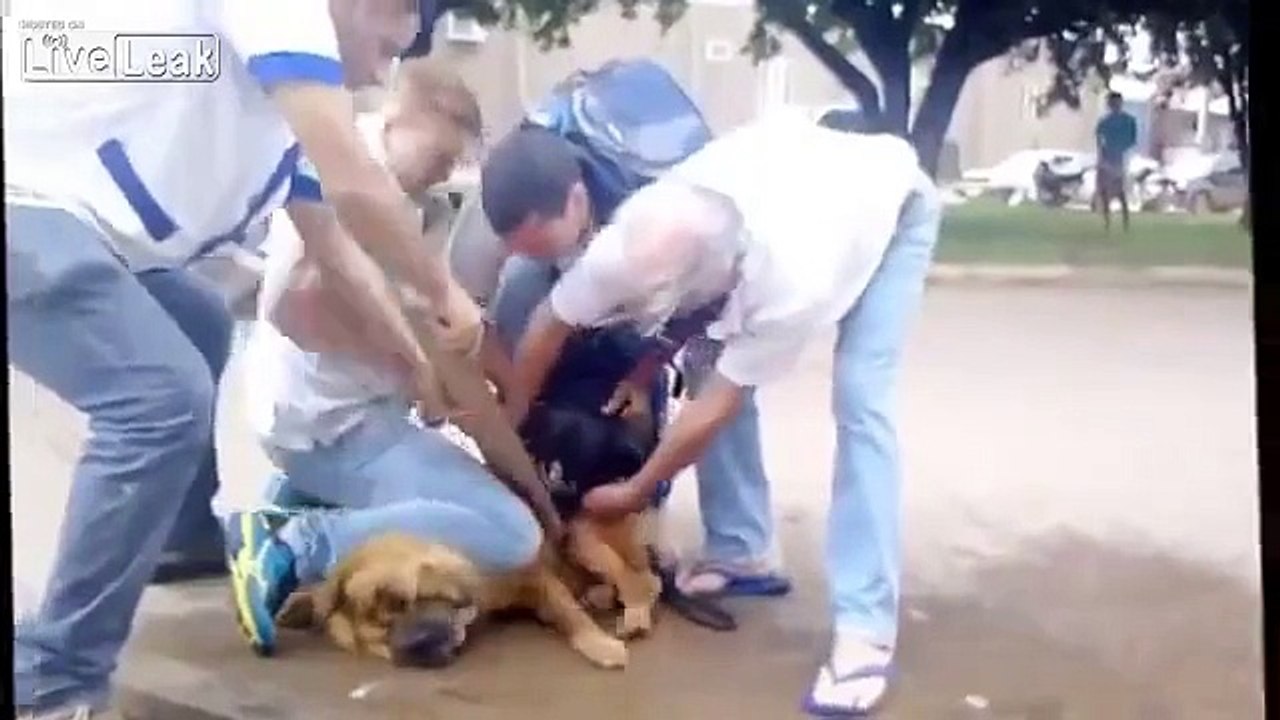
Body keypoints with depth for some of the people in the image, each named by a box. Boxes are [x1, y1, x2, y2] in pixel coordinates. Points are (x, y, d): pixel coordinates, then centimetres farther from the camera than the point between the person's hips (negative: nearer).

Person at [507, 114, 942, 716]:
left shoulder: (792, 283, -45)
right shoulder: (636, 241, -32)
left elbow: (714, 407, -31)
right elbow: (549, 324, -15)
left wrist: (633, 494, -18)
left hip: (889, 205, -5)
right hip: (793, 184, 6)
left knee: (859, 402, -20)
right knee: (712, 364, -6)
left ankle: (865, 629, -18)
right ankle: (737, 553, 10)